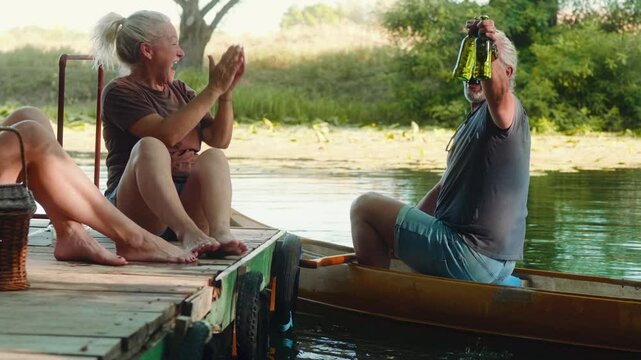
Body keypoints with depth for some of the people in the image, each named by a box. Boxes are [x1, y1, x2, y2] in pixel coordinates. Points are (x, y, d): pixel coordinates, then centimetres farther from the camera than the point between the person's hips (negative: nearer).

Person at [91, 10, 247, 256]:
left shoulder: (180, 92, 22)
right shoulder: (120, 92, 0)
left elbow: (220, 139, 13)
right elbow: (167, 134, -16)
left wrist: (226, 93, 1)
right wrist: (213, 90, -15)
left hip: (187, 202, 5)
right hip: (135, 203, -5)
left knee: (213, 157, -24)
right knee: (150, 147, -33)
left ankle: (220, 232, -51)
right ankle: (187, 232, -56)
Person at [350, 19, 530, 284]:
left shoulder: (503, 112, -14)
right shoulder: (474, 120, 18)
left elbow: (498, 94, -41)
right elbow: (446, 185, 24)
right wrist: (402, 231, 20)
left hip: (472, 258, -11)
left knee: (365, 206, -4)